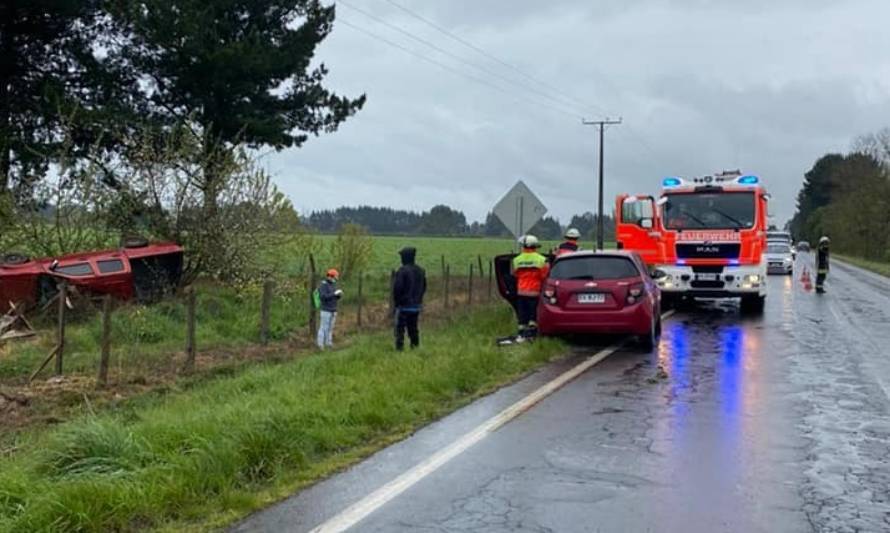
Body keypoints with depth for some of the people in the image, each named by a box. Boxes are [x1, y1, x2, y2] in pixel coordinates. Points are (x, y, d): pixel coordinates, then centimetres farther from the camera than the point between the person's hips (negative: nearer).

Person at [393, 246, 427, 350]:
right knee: (414, 328, 15)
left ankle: (399, 348, -5)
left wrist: (396, 301, -4)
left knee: (400, 329, -1)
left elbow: (397, 288, -17)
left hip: (404, 305, -6)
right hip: (416, 306, 6)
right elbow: (424, 288, 12)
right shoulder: (420, 271, 6)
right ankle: (415, 348, 17)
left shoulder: (402, 271, -16)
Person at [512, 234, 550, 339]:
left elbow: (515, 275, 10)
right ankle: (530, 333, 2)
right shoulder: (541, 260, -8)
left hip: (521, 291, 3)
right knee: (533, 314, 5)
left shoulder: (516, 260, 1)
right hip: (535, 292, -3)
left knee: (522, 314, 9)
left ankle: (522, 334, 10)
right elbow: (544, 276, -7)